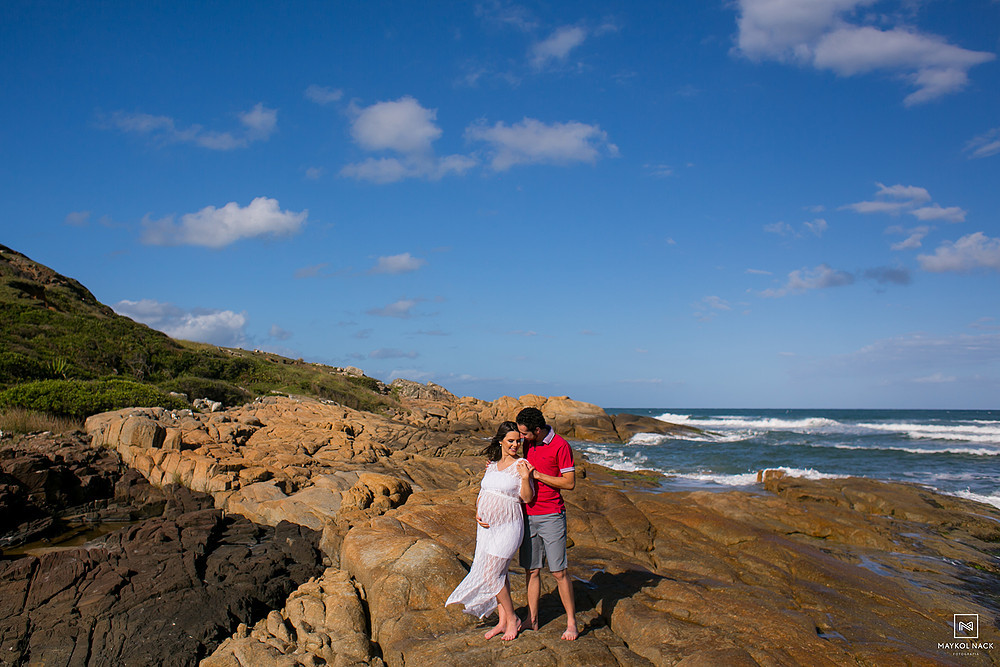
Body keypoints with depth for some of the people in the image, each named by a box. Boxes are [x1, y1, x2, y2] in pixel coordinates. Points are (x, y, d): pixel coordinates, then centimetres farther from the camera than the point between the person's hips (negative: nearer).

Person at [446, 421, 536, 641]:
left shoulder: (521, 465, -8)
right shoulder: (492, 465, 9)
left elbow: (527, 498, -11)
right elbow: (482, 493, 16)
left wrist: (525, 477, -26)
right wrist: (478, 513, 1)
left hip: (507, 527, -6)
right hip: (487, 526, 6)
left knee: (491, 574, -7)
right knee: (498, 573, 12)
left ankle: (512, 618, 10)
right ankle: (502, 621, 24)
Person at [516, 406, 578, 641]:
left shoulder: (560, 446, -12)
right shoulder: (526, 444, 8)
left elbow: (570, 483, -12)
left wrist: (537, 475, -16)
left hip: (551, 516, -6)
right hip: (528, 515, 6)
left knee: (559, 572, -2)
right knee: (531, 571, 10)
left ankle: (571, 623, 11)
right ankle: (532, 620, 20)